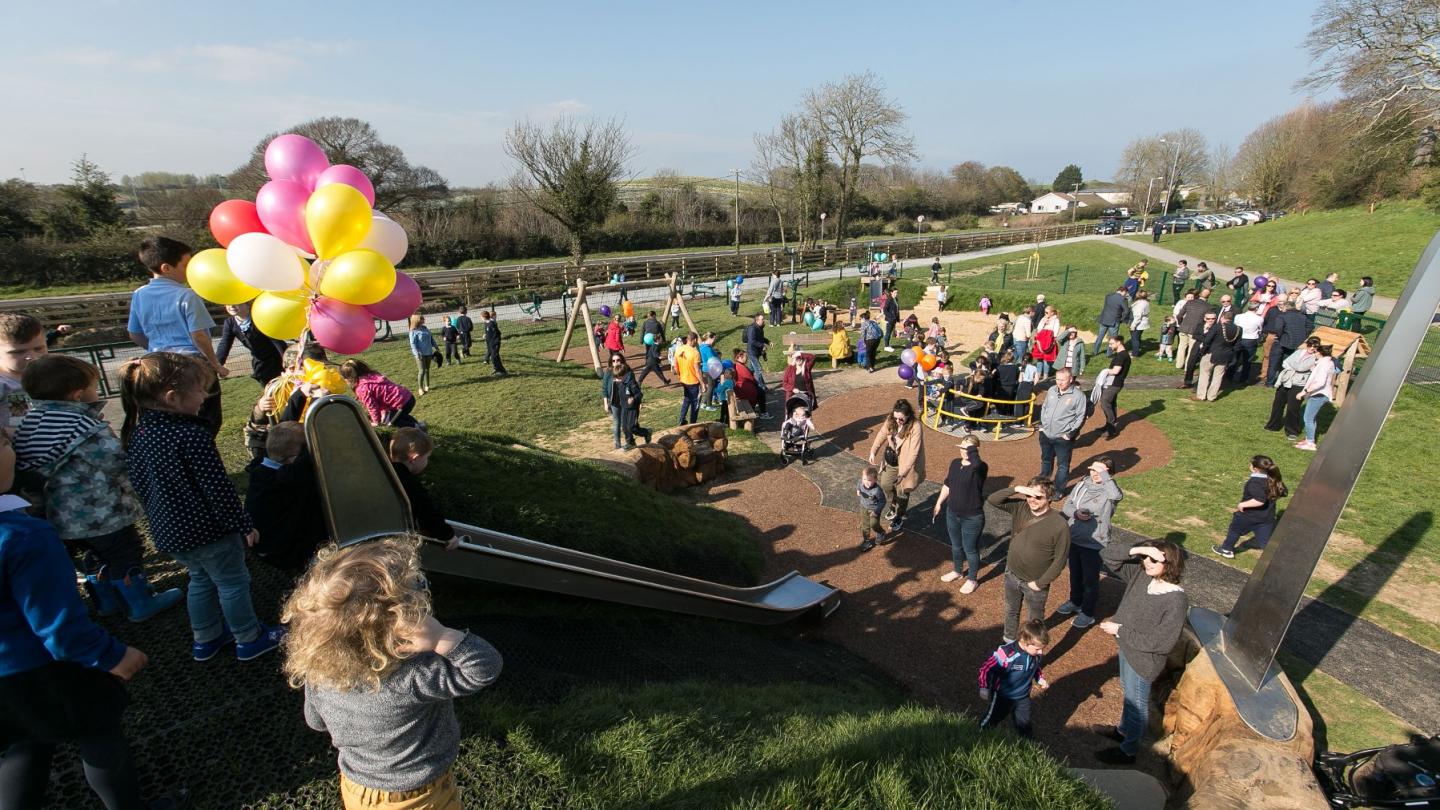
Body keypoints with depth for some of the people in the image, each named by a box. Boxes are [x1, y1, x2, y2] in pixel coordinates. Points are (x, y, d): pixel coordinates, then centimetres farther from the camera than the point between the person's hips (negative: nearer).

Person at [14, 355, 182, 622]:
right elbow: (118, 462, -25)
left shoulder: (34, 423, 2)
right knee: (127, 559, 8)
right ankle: (141, 605, 19)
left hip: (64, 516, 9)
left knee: (96, 558, 26)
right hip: (102, 515, -9)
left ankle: (106, 602, 40)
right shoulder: (85, 428, -26)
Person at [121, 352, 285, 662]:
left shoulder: (135, 433, 0)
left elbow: (138, 483, 12)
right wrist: (243, 524, -12)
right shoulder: (192, 435, -25)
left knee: (200, 579, 25)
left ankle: (205, 639, 37)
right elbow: (217, 488, -22)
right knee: (233, 582, 9)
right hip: (209, 529, -8)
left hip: (167, 530, 8)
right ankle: (249, 639, 22)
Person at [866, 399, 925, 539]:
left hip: (906, 464, -6)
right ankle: (893, 506, 49)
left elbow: (913, 453, -31)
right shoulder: (890, 421, -13)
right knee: (885, 484, 19)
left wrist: (902, 472, -34)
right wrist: (873, 451, -6)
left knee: (902, 491, 9)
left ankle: (899, 518, 35)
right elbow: (881, 435, 5)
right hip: (890, 461, 6)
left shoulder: (915, 428, -30)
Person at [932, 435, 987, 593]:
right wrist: (938, 504, 14)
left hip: (972, 518, -6)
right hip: (952, 514, 6)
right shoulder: (955, 463, 0)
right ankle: (958, 571, 47)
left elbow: (976, 464, -47)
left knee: (970, 549, 11)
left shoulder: (980, 468, -20)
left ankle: (972, 579, 32)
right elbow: (947, 485, 11)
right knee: (956, 546, 24)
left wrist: (972, 452, -32)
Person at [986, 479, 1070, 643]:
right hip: (1011, 574, 4)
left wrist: (1040, 583, -15)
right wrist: (1016, 489, -30)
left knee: (1034, 621, 20)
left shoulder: (1059, 525, -25)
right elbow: (992, 500, -18)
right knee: (1011, 611, 28)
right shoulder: (1020, 507, -13)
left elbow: (1060, 560, -18)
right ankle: (1009, 642, 52)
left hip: (1034, 583, -4)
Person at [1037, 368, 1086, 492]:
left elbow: (1080, 417, -11)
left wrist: (1070, 433, -14)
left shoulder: (1078, 395, -13)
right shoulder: (1052, 391, 3)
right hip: (1046, 434, 5)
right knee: (1046, 460, 22)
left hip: (1063, 438, -5)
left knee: (1062, 465, 8)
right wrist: (1042, 424, 8)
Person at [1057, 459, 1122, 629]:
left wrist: (1103, 474, -34)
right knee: (1075, 574, 24)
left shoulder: (1109, 491, -17)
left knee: (1090, 579, 13)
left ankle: (1088, 612, 32)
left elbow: (1116, 495, -43)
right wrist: (1075, 513, -18)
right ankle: (1075, 602, 47)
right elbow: (1066, 506, 3)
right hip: (1074, 539, 5)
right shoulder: (1082, 483, -2)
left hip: (1094, 543, -5)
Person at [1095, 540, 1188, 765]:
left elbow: (1162, 642, -27)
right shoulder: (1141, 573, -12)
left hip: (1143, 659, -7)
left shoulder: (1176, 601, -30)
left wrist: (1120, 631, -22)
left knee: (1137, 704, 16)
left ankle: (1128, 751, 38)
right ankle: (1124, 730, 54)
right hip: (1127, 647, 7)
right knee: (1128, 693, 30)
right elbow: (1107, 555, -10)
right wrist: (1136, 550, -26)